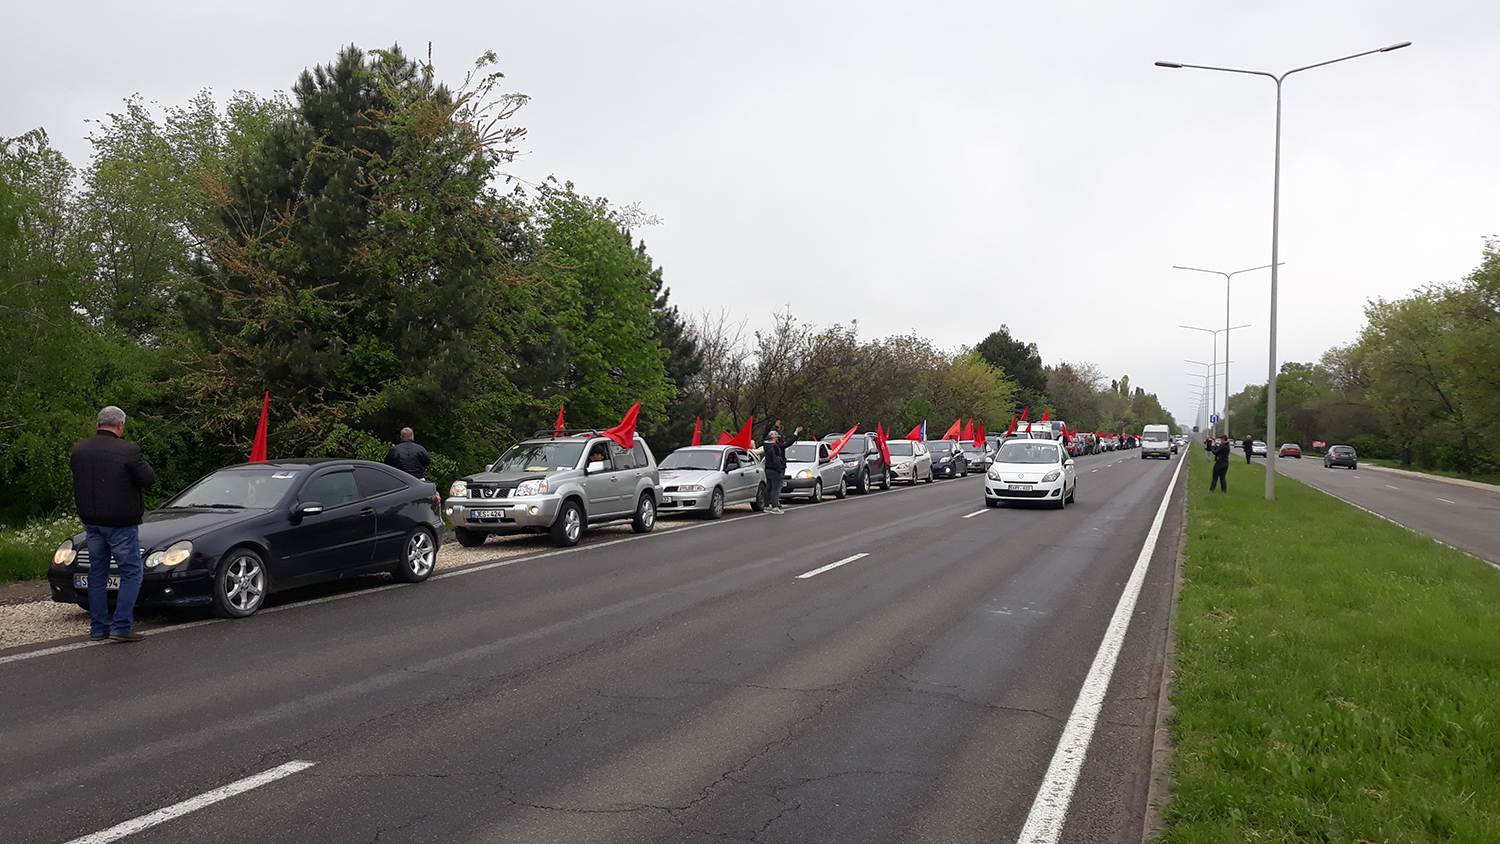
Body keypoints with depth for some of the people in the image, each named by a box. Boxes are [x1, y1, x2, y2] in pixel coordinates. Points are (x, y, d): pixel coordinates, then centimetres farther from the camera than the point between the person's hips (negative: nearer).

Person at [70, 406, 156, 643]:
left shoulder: (79, 449, 3)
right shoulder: (127, 450, -17)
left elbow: (77, 480, 12)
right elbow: (148, 478, -11)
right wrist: (142, 465, 5)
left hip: (91, 522, 6)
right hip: (121, 523, -6)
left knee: (97, 574, 15)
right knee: (131, 572, 3)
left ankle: (98, 628, 19)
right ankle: (121, 626, -3)